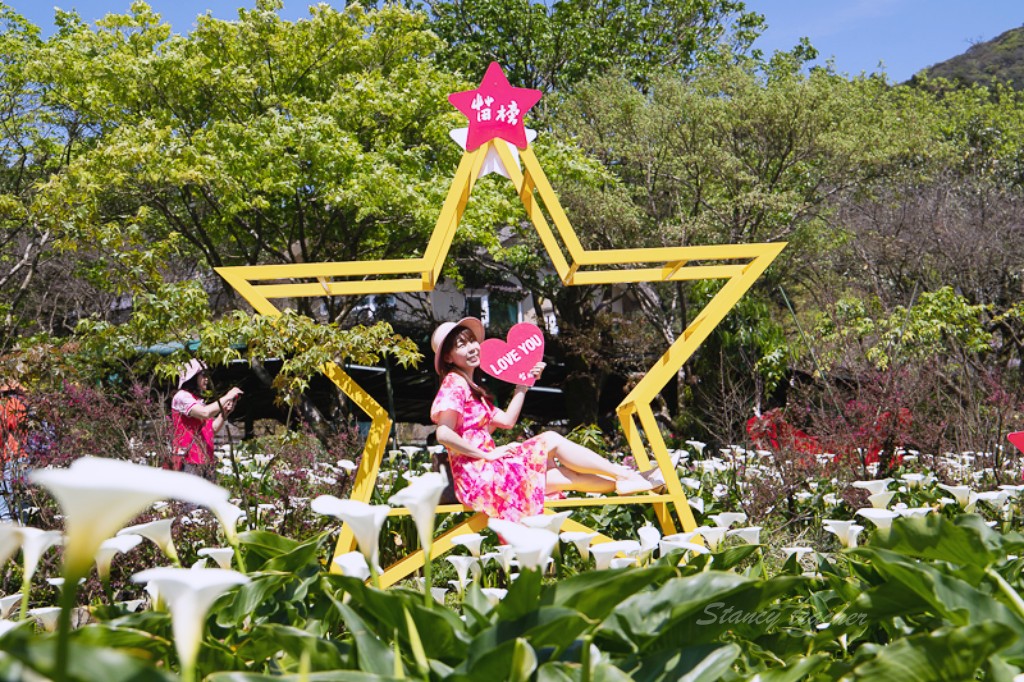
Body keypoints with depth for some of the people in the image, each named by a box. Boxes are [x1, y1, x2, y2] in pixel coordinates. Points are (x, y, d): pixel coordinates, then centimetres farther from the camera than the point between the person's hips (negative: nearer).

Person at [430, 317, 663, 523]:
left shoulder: (470, 386, 23)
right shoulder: (454, 383, -7)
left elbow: (507, 420, 18)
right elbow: (443, 434, -21)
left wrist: (523, 384, 12)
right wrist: (488, 454, -17)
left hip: (487, 473, 10)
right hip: (478, 475, -10)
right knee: (551, 440, -13)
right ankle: (627, 476, -10)